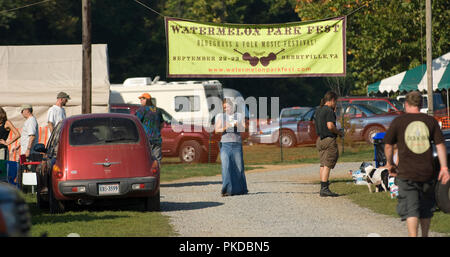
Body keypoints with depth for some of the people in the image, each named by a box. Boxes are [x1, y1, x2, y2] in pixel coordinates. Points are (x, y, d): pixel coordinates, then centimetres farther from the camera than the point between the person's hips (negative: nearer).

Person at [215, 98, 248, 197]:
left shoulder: (239, 116, 13)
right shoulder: (221, 117, 12)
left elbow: (244, 129, 4)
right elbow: (217, 130, 3)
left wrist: (236, 125, -13)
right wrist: (225, 127, -14)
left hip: (237, 144, 1)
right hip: (225, 144, -1)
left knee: (238, 166, 2)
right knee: (226, 166, -13)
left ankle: (240, 189, 16)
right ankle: (227, 190, -18)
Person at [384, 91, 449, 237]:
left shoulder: (398, 122, -2)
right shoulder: (430, 121, 3)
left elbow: (388, 145, 1)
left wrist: (390, 163, 17)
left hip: (406, 174, -3)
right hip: (427, 173, 3)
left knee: (410, 210, -5)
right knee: (426, 209, 17)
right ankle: (425, 236, 28)